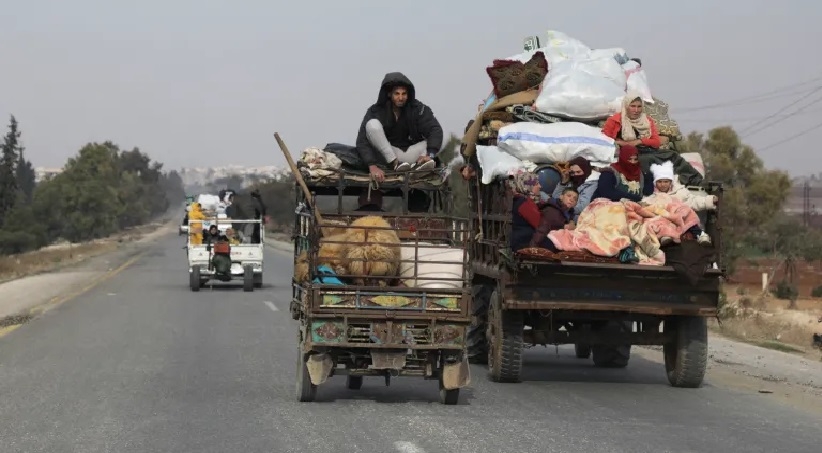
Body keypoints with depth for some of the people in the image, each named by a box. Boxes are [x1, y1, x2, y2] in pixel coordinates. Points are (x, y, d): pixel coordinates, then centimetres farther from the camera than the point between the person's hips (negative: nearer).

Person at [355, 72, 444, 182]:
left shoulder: (417, 108, -10)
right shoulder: (375, 111, -14)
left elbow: (435, 130, -20)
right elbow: (362, 141, -22)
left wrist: (429, 155, -38)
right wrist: (372, 166, -38)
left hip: (410, 154, 2)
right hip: (387, 155, -2)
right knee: (373, 124, -24)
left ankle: (417, 165, -41)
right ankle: (395, 164, -29)